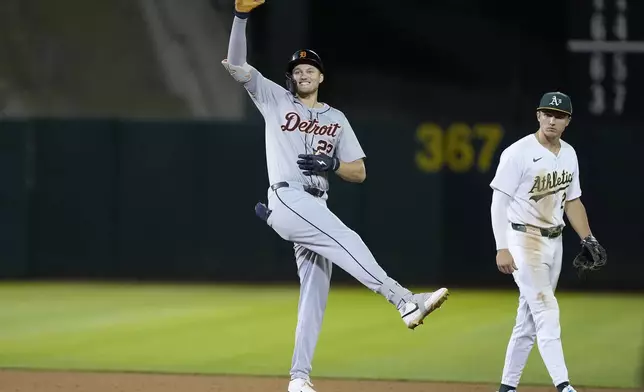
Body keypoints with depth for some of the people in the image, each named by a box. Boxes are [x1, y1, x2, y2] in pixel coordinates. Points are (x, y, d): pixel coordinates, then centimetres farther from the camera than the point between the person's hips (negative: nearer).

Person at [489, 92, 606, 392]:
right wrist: (503, 249, -20)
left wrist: (588, 239, 9)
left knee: (529, 317, 10)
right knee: (546, 312, -16)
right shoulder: (518, 153, -13)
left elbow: (572, 200, 19)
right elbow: (499, 202, -13)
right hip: (524, 240, -7)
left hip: (554, 241, 7)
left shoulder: (569, 154, 9)